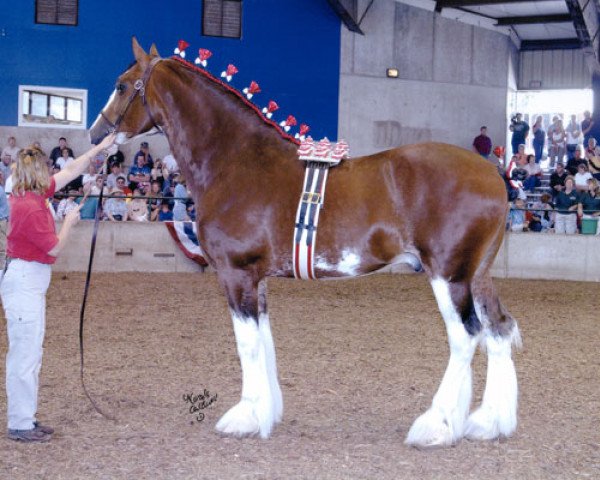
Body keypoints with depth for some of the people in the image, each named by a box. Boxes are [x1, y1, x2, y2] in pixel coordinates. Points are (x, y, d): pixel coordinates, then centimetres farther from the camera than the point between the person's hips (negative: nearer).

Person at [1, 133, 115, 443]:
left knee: (28, 354, 15)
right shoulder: (31, 208, -22)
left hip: (31, 280, 10)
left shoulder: (29, 195, 6)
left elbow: (72, 172, 16)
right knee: (25, 356, -4)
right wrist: (69, 222, 2)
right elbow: (56, 248, -14)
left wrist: (100, 148, 19)